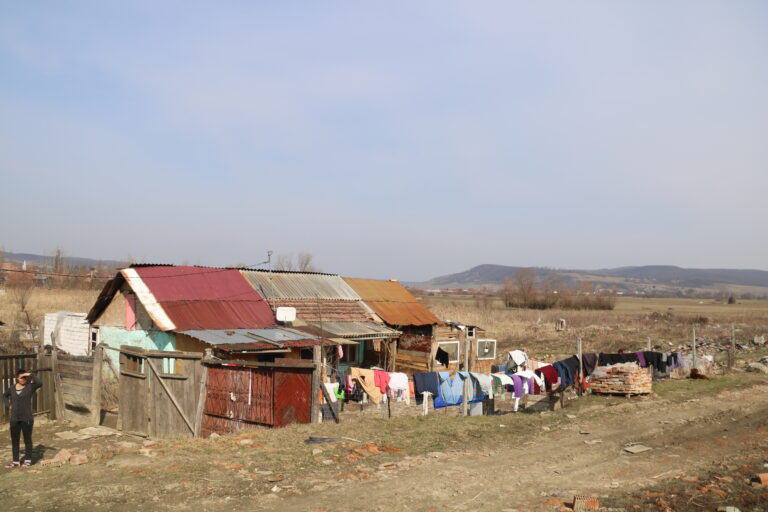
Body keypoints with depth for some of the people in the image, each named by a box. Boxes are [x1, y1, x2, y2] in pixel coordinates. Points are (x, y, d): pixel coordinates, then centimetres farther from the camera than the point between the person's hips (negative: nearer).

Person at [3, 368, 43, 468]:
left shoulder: (30, 386, -6)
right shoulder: (12, 388, 6)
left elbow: (40, 384, -27)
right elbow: (4, 396, 25)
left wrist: (30, 375, -25)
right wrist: (8, 405, 9)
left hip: (27, 418, -4)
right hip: (14, 419, 4)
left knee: (27, 439, 4)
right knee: (14, 440, 9)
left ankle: (28, 460, 14)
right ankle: (15, 461, 18)